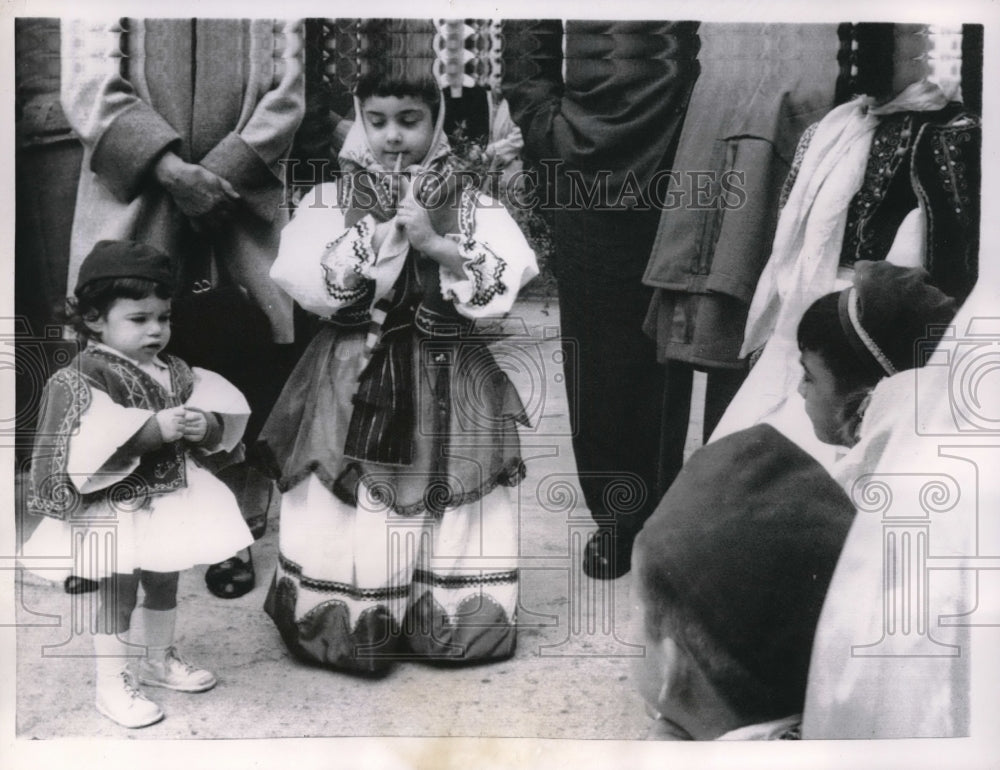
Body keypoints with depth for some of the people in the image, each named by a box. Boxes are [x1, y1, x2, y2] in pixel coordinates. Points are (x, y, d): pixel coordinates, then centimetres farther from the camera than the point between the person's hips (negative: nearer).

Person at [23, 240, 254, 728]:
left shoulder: (176, 373, 5)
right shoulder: (81, 379, -15)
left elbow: (225, 417, 6)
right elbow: (88, 447, -27)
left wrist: (206, 426, -18)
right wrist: (157, 428, -32)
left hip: (170, 501, 7)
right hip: (115, 510, -6)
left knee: (164, 583, 20)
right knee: (117, 594, 2)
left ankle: (159, 659, 41)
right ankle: (112, 685, 17)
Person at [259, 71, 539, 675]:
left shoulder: (475, 207, 5)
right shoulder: (329, 201, 4)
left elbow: (505, 286, -7)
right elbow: (307, 283, -11)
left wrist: (438, 244, -17)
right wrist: (384, 228, -13)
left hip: (449, 394, 1)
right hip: (354, 387, 0)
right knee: (346, 530, -1)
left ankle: (452, 621, 28)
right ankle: (352, 625, 23)